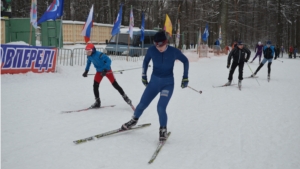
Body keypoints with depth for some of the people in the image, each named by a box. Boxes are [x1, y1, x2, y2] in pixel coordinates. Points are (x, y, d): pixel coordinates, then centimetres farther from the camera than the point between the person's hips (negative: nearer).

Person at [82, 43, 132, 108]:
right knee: (95, 85, -4)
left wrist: (105, 70, -37)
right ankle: (97, 102, 8)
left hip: (107, 70, -6)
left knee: (115, 84, -4)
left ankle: (125, 97, 11)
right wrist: (86, 71, 9)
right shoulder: (89, 56, -6)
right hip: (99, 71, 7)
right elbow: (88, 63, 16)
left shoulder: (99, 55, -29)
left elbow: (108, 60, -30)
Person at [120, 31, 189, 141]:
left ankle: (163, 130, 7)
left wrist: (185, 78, 0)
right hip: (154, 81, 3)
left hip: (168, 83, -3)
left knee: (161, 107, -18)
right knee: (142, 104, 7)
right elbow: (146, 61, 9)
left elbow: (185, 61, 1)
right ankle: (134, 120, 38)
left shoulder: (174, 51, -16)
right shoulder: (151, 50, -12)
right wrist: (144, 76, 13)